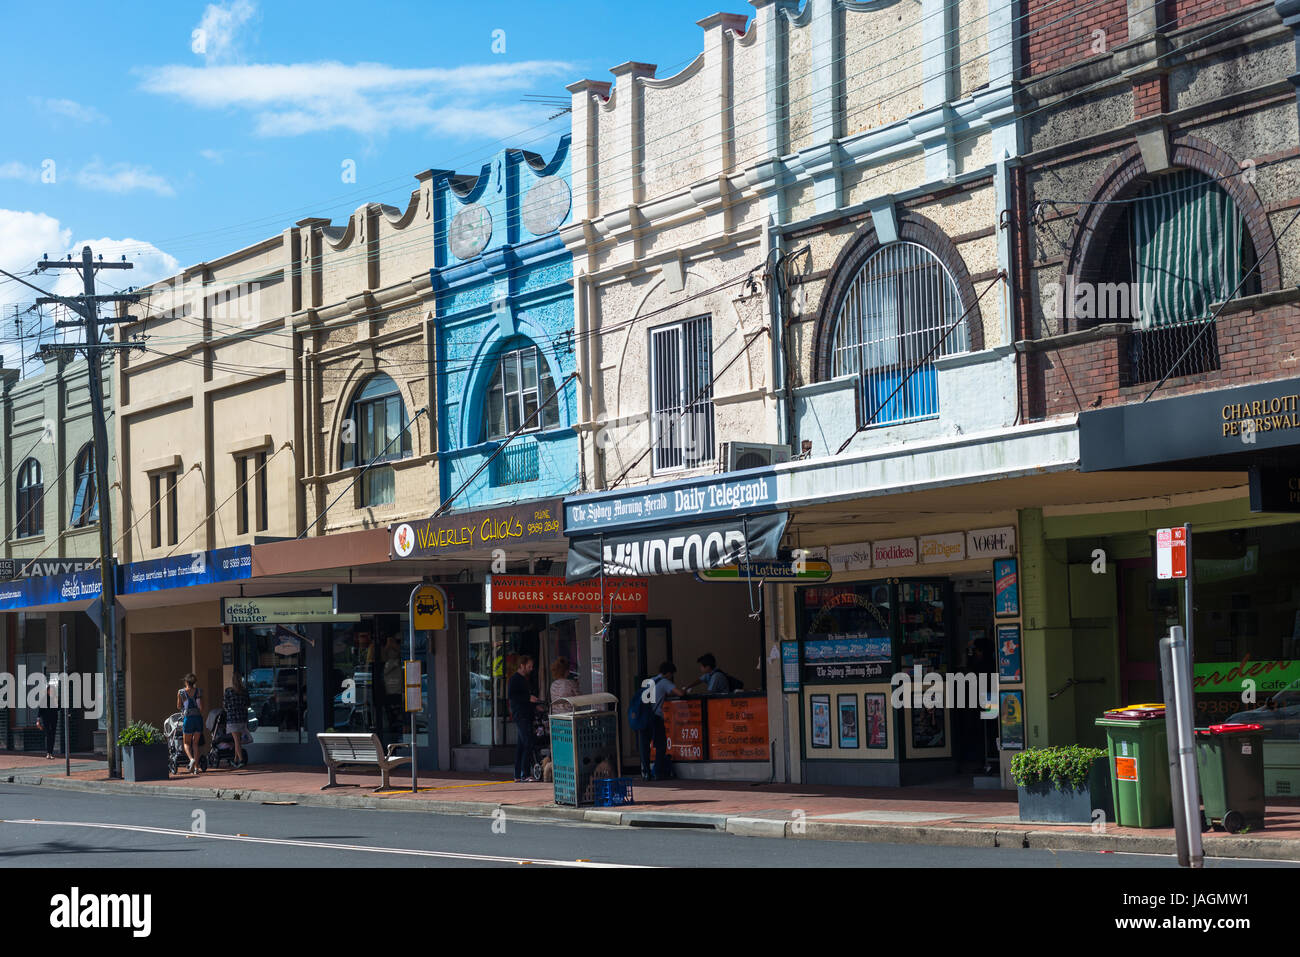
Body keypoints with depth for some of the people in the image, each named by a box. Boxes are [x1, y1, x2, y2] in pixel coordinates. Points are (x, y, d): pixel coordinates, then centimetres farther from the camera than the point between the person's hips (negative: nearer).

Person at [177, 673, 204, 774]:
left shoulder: (181, 692, -3)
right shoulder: (199, 692, 1)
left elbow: (178, 707, 5)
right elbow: (201, 707, -3)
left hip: (188, 718, -2)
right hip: (198, 718, 2)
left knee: (187, 743, 11)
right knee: (195, 743, 12)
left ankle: (191, 759, -18)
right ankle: (196, 767, 7)